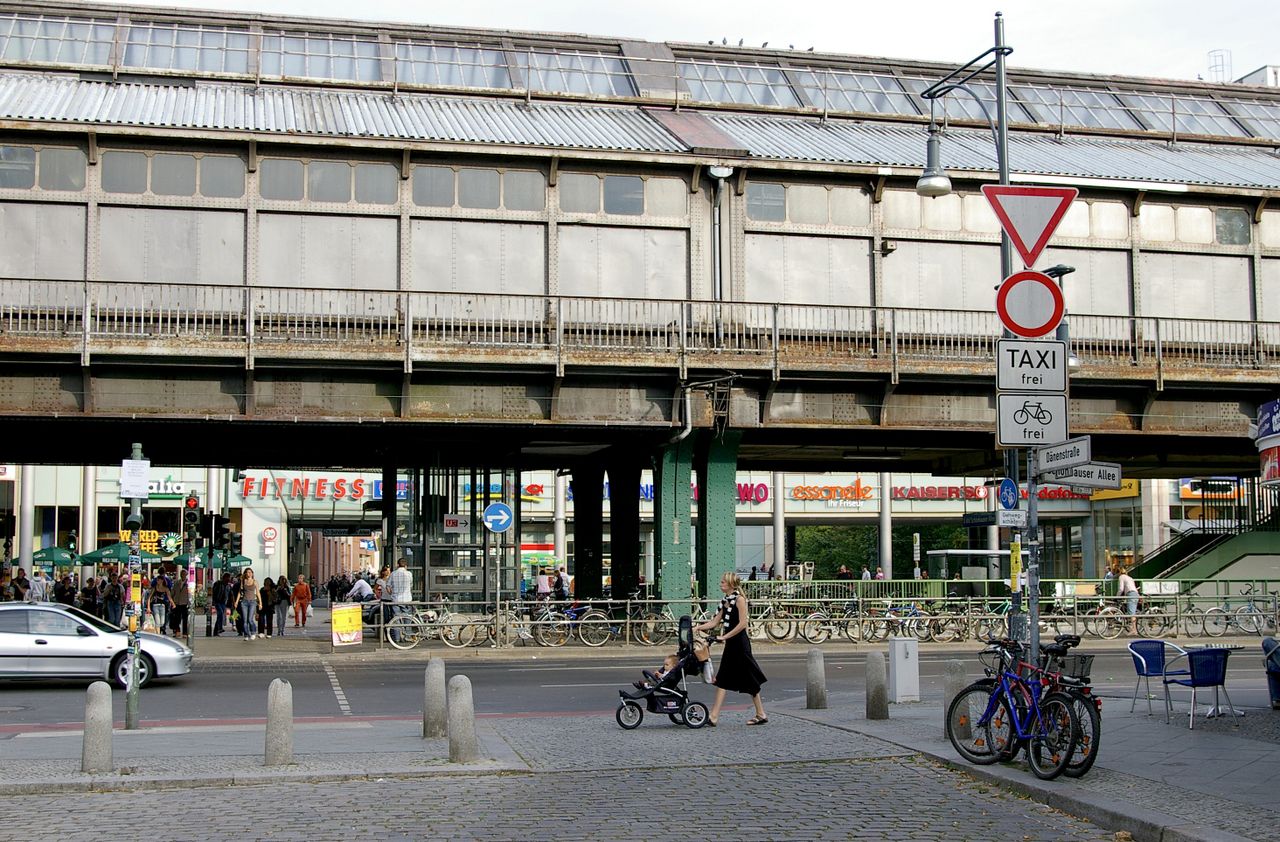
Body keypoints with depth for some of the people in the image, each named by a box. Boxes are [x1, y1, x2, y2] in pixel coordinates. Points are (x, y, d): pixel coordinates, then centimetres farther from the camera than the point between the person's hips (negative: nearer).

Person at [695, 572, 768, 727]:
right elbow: (714, 622, 11)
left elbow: (742, 624, -18)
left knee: (749, 682, -3)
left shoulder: (739, 599, -11)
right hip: (730, 645, 9)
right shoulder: (725, 602, 12)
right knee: (722, 680, 6)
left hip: (740, 644, -9)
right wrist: (697, 628, 0)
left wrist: (725, 637, -18)